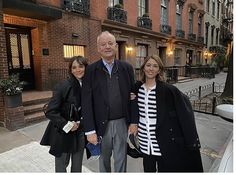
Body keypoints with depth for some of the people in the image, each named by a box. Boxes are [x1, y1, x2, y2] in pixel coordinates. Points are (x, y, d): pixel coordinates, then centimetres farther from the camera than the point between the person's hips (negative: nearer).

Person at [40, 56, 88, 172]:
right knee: (61, 165, 17)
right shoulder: (63, 87, -17)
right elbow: (50, 112, -17)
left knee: (77, 166, 20)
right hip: (63, 133, -3)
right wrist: (66, 125, -18)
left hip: (80, 133, 4)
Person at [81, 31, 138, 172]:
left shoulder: (127, 68, -1)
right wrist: (90, 130, -11)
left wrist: (134, 121, -1)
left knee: (121, 159, 16)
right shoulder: (91, 70, -8)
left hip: (122, 122, 1)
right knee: (104, 158, 21)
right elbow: (86, 102, -9)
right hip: (102, 123, -1)